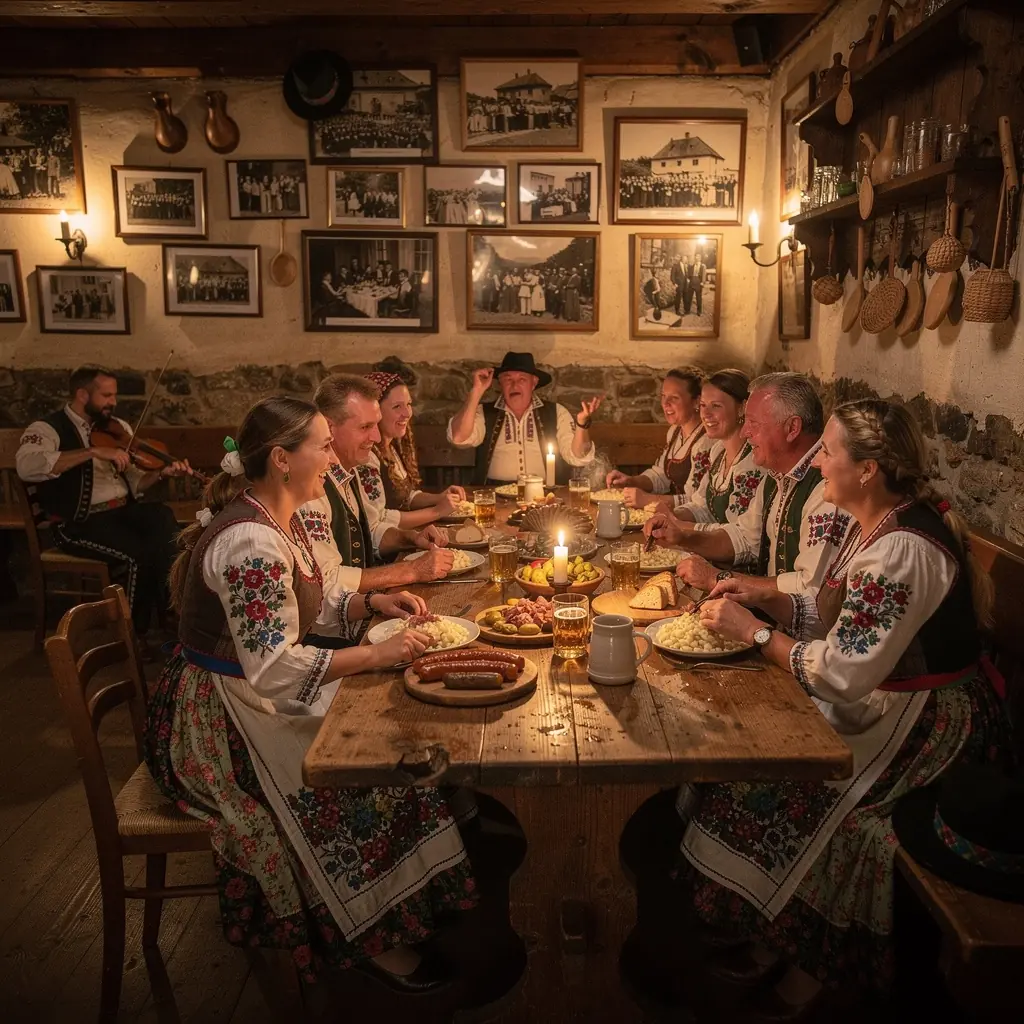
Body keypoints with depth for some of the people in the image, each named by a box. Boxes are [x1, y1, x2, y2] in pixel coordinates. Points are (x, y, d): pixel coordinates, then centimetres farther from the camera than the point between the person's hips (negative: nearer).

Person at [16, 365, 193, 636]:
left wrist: (162, 472, -10)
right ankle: (136, 631, -5)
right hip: (79, 522, -5)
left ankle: (167, 611, -18)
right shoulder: (48, 429, -3)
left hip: (124, 510, 5)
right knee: (140, 553, -29)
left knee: (163, 516, -28)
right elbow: (26, 466, -26)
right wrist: (94, 451, -30)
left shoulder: (117, 427, 16)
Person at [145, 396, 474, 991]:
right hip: (222, 722, -9)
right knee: (370, 777, -12)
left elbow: (309, 601, 16)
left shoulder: (280, 518, 3)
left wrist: (372, 603, 0)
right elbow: (272, 669, -31)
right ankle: (374, 938, 10)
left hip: (256, 696, 9)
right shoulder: (251, 542, -28)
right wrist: (378, 656, -25)